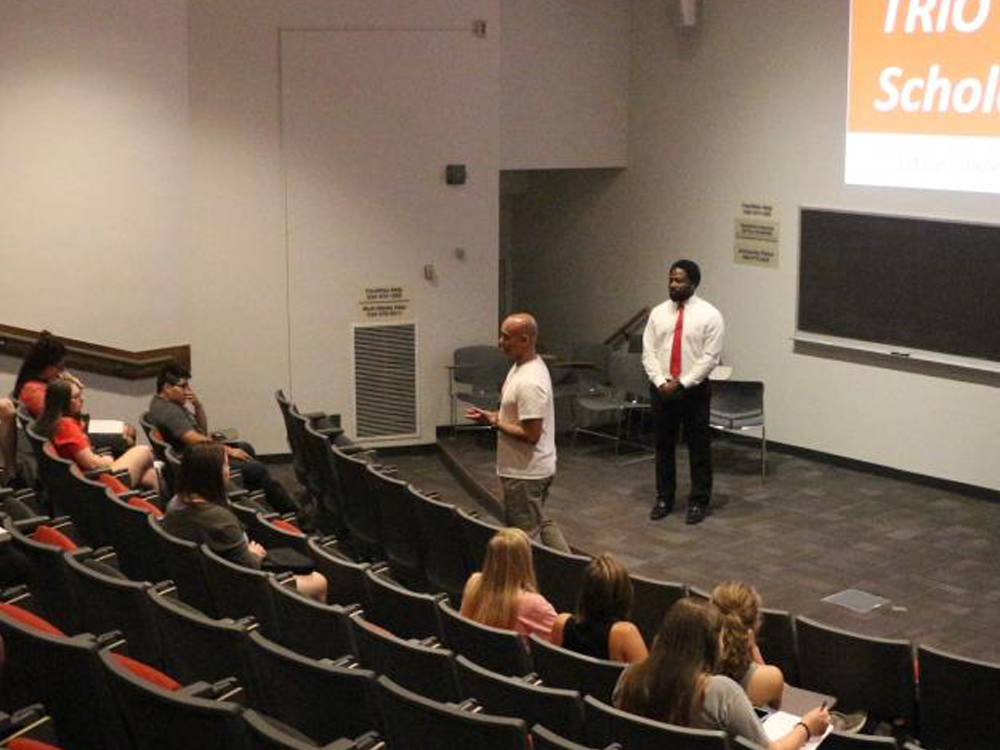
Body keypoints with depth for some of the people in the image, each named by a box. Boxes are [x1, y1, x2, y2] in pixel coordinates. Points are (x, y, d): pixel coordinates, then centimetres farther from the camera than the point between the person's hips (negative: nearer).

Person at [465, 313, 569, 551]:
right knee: (540, 523, 22)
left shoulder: (529, 383, -27)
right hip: (539, 469, 11)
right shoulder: (523, 366, 6)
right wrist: (494, 415, 2)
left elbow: (530, 434, -27)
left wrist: (494, 422, -18)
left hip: (524, 474, -11)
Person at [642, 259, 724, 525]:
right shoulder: (658, 313, 4)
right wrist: (661, 382, -11)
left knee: (699, 448, 5)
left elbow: (709, 357, -11)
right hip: (661, 389, 4)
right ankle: (664, 498, 25)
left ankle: (699, 502, 17)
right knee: (663, 446, 12)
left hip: (694, 390, -3)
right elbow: (648, 352, 3)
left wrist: (681, 384, -16)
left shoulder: (709, 315, -8)